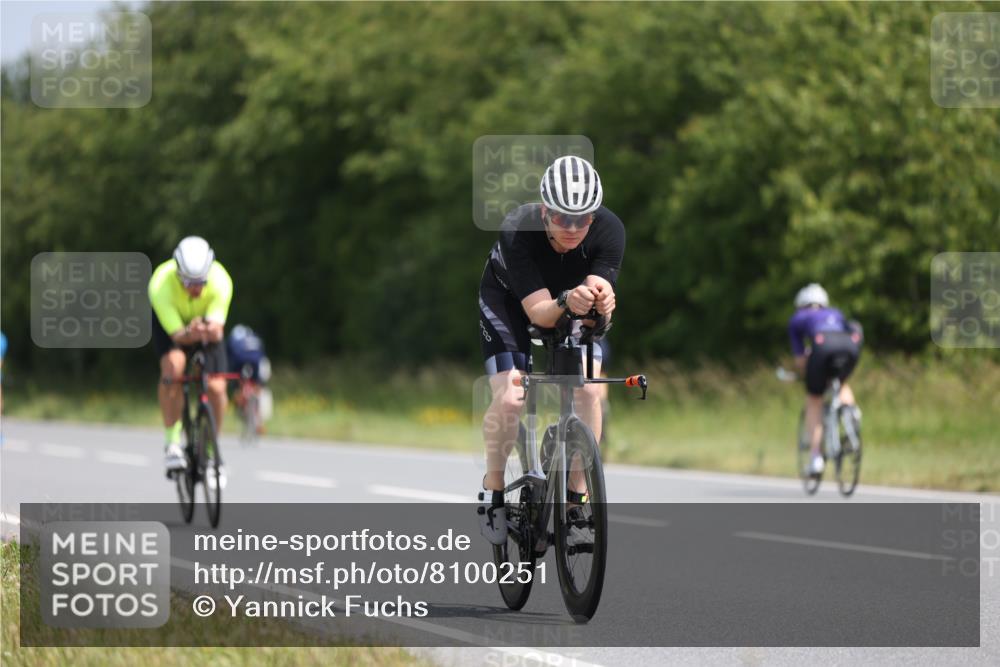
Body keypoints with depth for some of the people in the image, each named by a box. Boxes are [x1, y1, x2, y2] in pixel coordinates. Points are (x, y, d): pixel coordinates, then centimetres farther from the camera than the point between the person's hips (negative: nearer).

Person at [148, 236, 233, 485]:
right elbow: (177, 334, -34)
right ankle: (172, 442, -19)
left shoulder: (221, 281, -34)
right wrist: (190, 334, -57)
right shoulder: (161, 285, -38)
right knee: (173, 365, -32)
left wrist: (210, 331, -57)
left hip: (206, 322, 2)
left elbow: (217, 331, -33)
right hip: (170, 323, -2)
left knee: (216, 388, -14)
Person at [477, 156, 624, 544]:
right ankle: (493, 489, 4)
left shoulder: (609, 231, -31)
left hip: (575, 313, 2)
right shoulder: (517, 231, -37)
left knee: (588, 390, -19)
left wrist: (600, 302, -59)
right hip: (509, 300, -2)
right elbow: (538, 311, -41)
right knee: (509, 399, -20)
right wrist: (566, 303, -63)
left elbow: (600, 294, -35)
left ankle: (578, 491, -1)